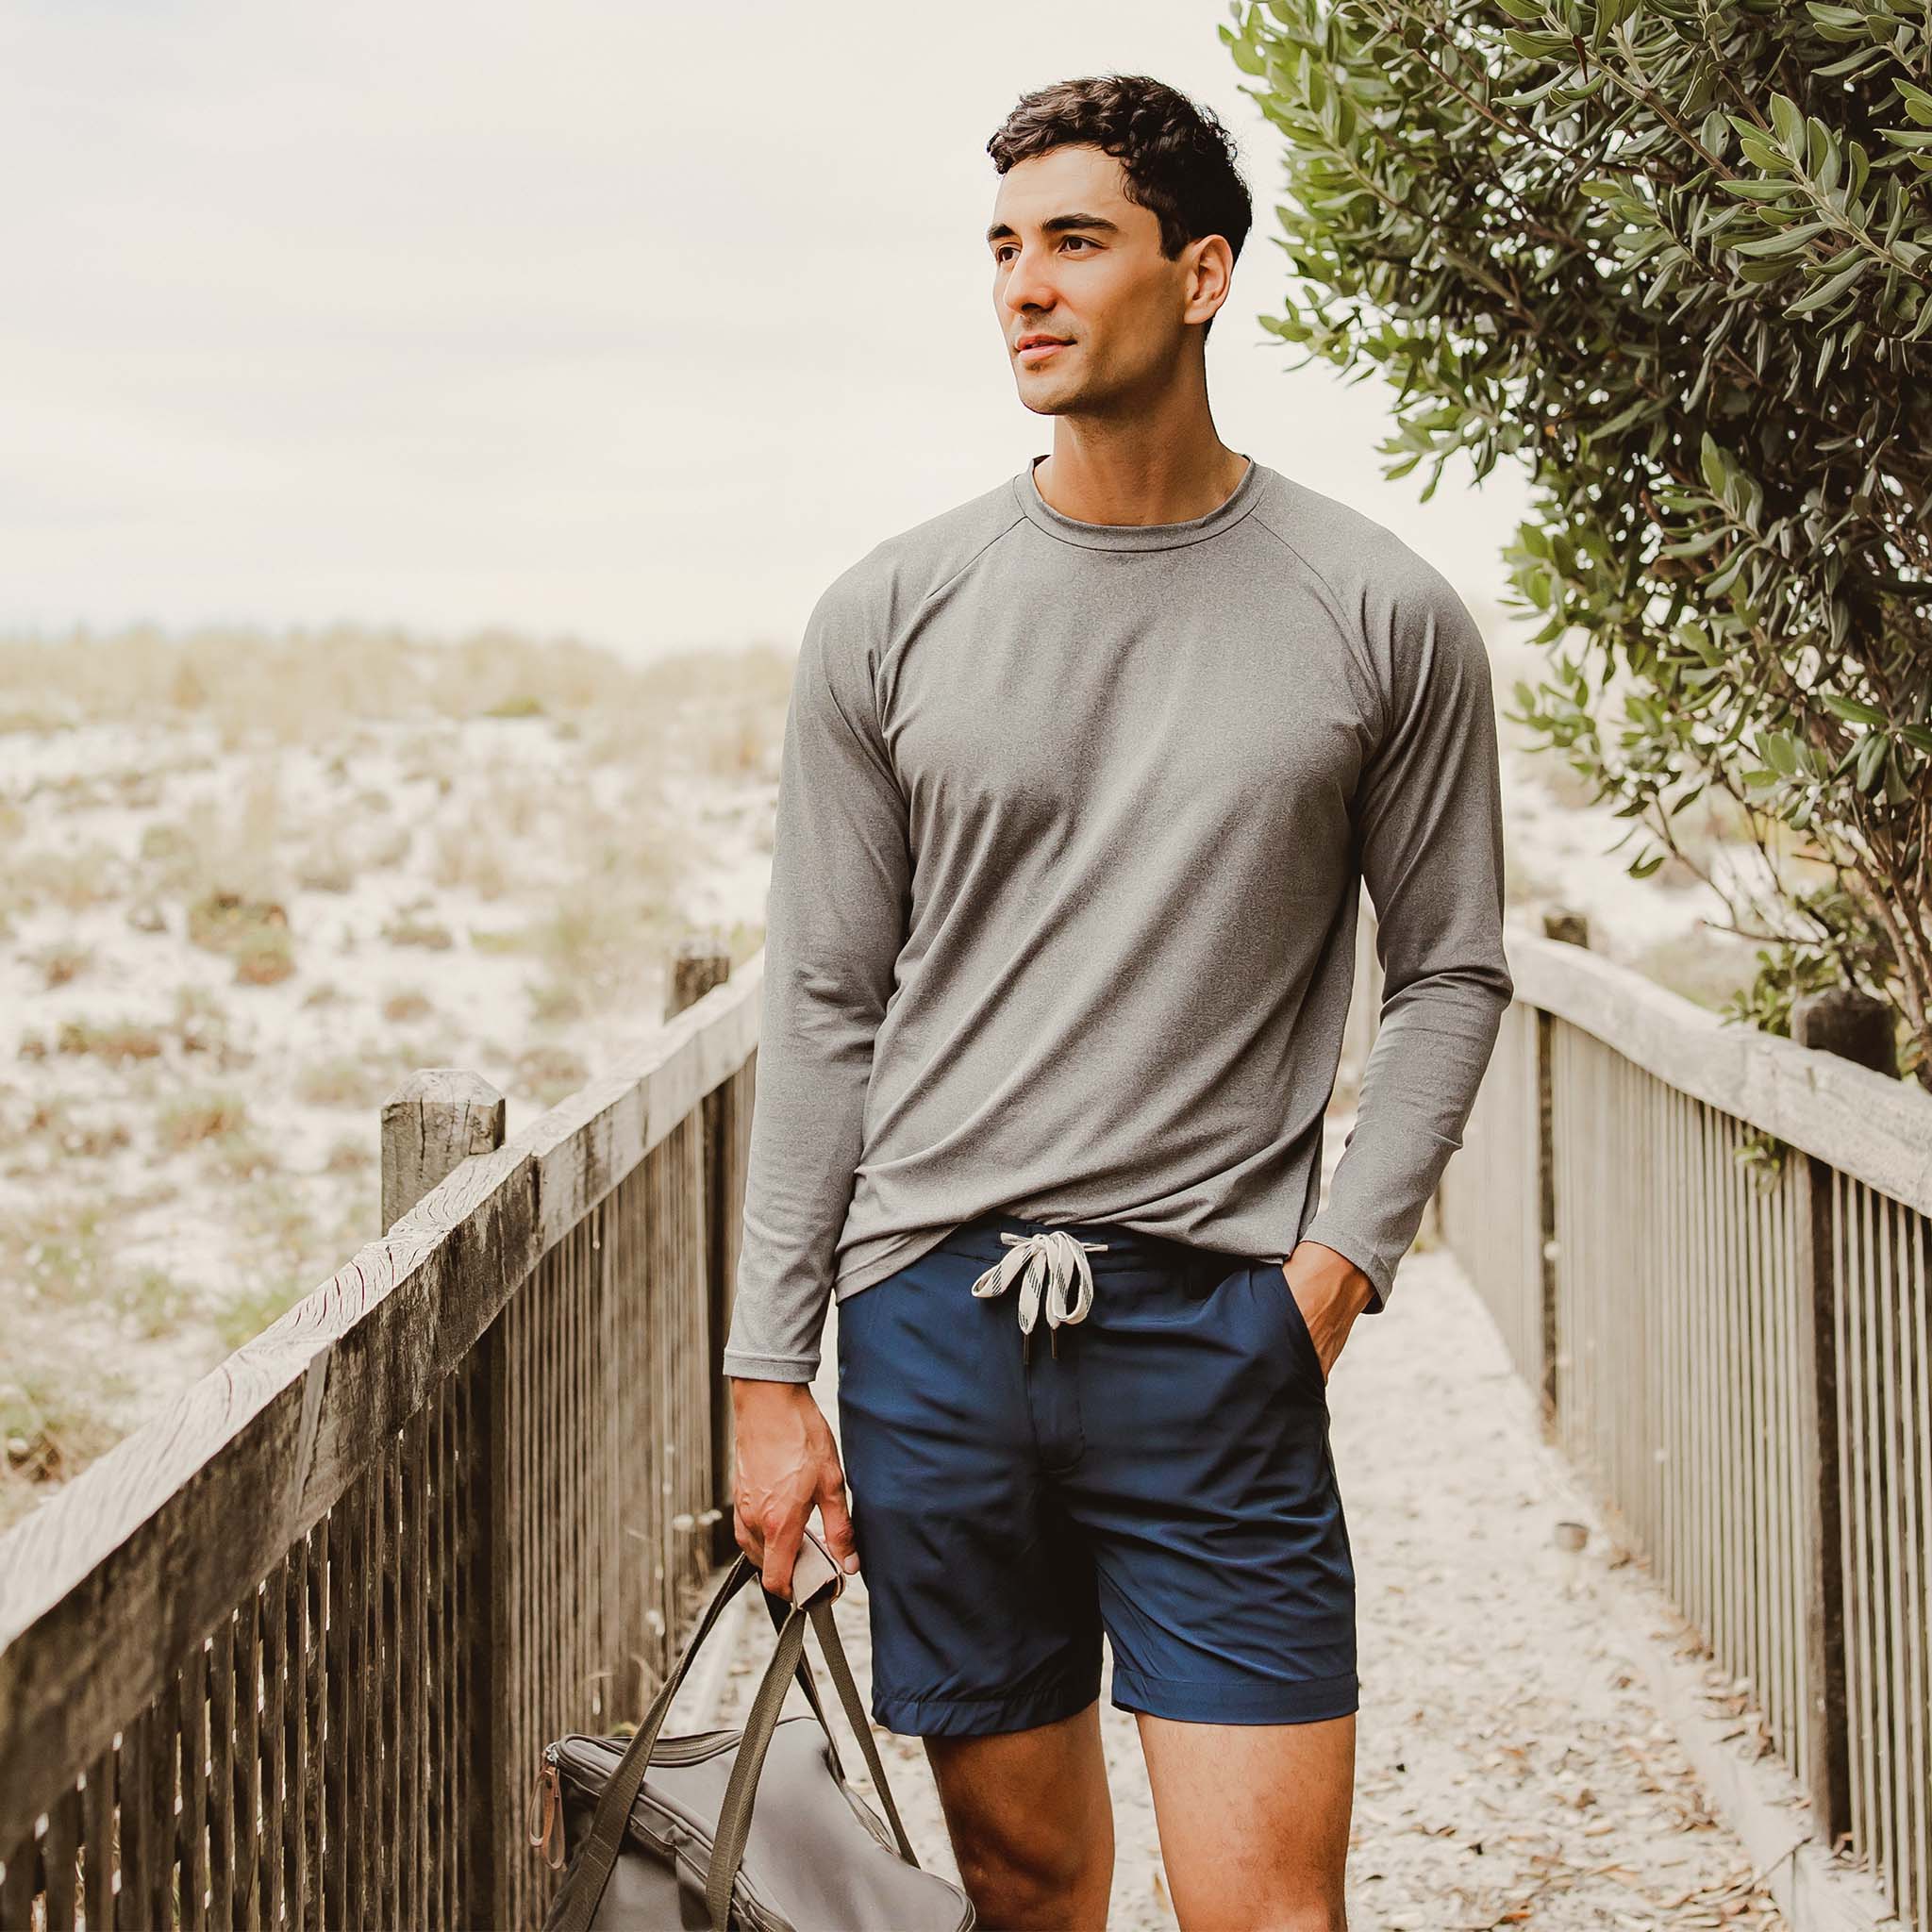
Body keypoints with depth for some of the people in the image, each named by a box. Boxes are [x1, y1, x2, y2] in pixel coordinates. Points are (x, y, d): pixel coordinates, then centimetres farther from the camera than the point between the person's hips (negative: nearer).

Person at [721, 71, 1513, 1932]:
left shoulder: (1382, 619, 1)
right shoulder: (892, 614, 4)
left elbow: (1449, 975, 9)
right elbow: (823, 1009, 6)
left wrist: (1344, 1253, -5)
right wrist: (770, 1374, 3)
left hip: (1215, 1331, -1)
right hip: (929, 1315, 2)